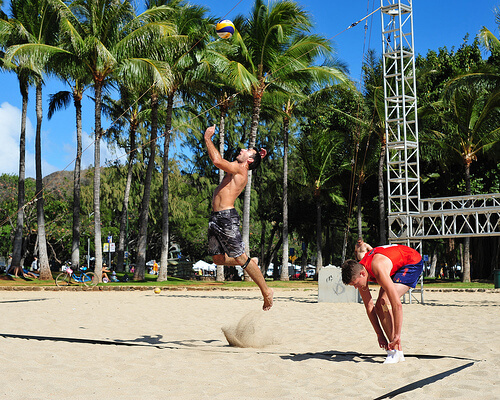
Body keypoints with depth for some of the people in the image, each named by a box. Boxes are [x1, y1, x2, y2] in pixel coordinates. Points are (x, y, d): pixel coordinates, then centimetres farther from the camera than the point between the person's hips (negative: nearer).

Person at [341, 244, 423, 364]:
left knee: (385, 302, -23)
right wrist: (380, 335, -8)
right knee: (379, 306, -2)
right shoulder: (357, 272, -15)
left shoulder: (378, 270, -39)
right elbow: (369, 306, -6)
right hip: (396, 267, 8)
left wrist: (397, 335, -37)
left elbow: (397, 304, -41)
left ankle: (396, 350, -19)